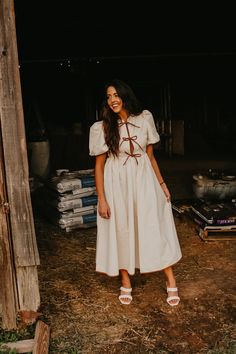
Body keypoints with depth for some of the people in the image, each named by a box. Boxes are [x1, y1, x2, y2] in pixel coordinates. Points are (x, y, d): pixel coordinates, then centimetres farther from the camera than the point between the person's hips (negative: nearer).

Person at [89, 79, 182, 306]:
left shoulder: (144, 119, 0)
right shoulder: (102, 128, -6)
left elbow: (150, 155, 8)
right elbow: (99, 165, -4)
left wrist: (161, 183, 8)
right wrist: (101, 199, -8)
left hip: (144, 181, 1)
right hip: (118, 184, -1)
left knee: (156, 229, 4)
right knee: (121, 231, 9)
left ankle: (171, 282, 16)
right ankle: (126, 283, 26)